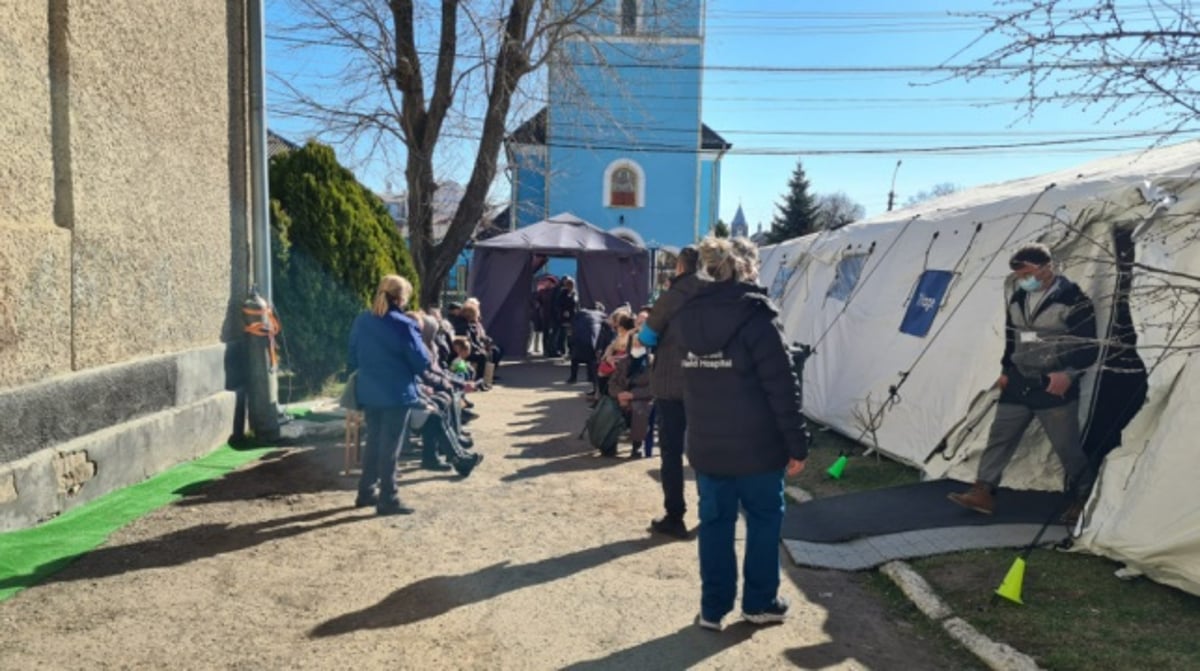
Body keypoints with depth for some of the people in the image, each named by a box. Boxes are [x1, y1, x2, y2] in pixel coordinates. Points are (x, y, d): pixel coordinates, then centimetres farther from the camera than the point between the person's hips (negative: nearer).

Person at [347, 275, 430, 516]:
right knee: (390, 446, 2)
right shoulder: (403, 325, -15)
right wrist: (417, 336, 5)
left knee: (373, 442, 18)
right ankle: (388, 500, 8)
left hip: (369, 392, 6)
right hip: (397, 394, -6)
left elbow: (353, 358, 12)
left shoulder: (361, 321, 4)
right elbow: (422, 362, -12)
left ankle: (366, 492, 27)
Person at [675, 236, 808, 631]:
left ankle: (712, 608, 19)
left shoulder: (687, 317, 3)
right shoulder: (755, 315, -14)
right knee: (764, 518, 13)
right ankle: (759, 603, 24)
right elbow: (781, 387, -14)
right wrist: (797, 444, -8)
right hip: (757, 443, -4)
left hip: (705, 444, 5)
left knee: (714, 522, 13)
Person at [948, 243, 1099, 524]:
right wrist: (1005, 371, 14)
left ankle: (1083, 498, 22)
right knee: (999, 437, 5)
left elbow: (1089, 348, -11)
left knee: (1066, 446, 2)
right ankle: (983, 492, 11)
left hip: (1054, 388, -6)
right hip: (1018, 385, 6)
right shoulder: (1017, 300, 8)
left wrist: (1069, 374, -23)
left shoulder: (1073, 300, -12)